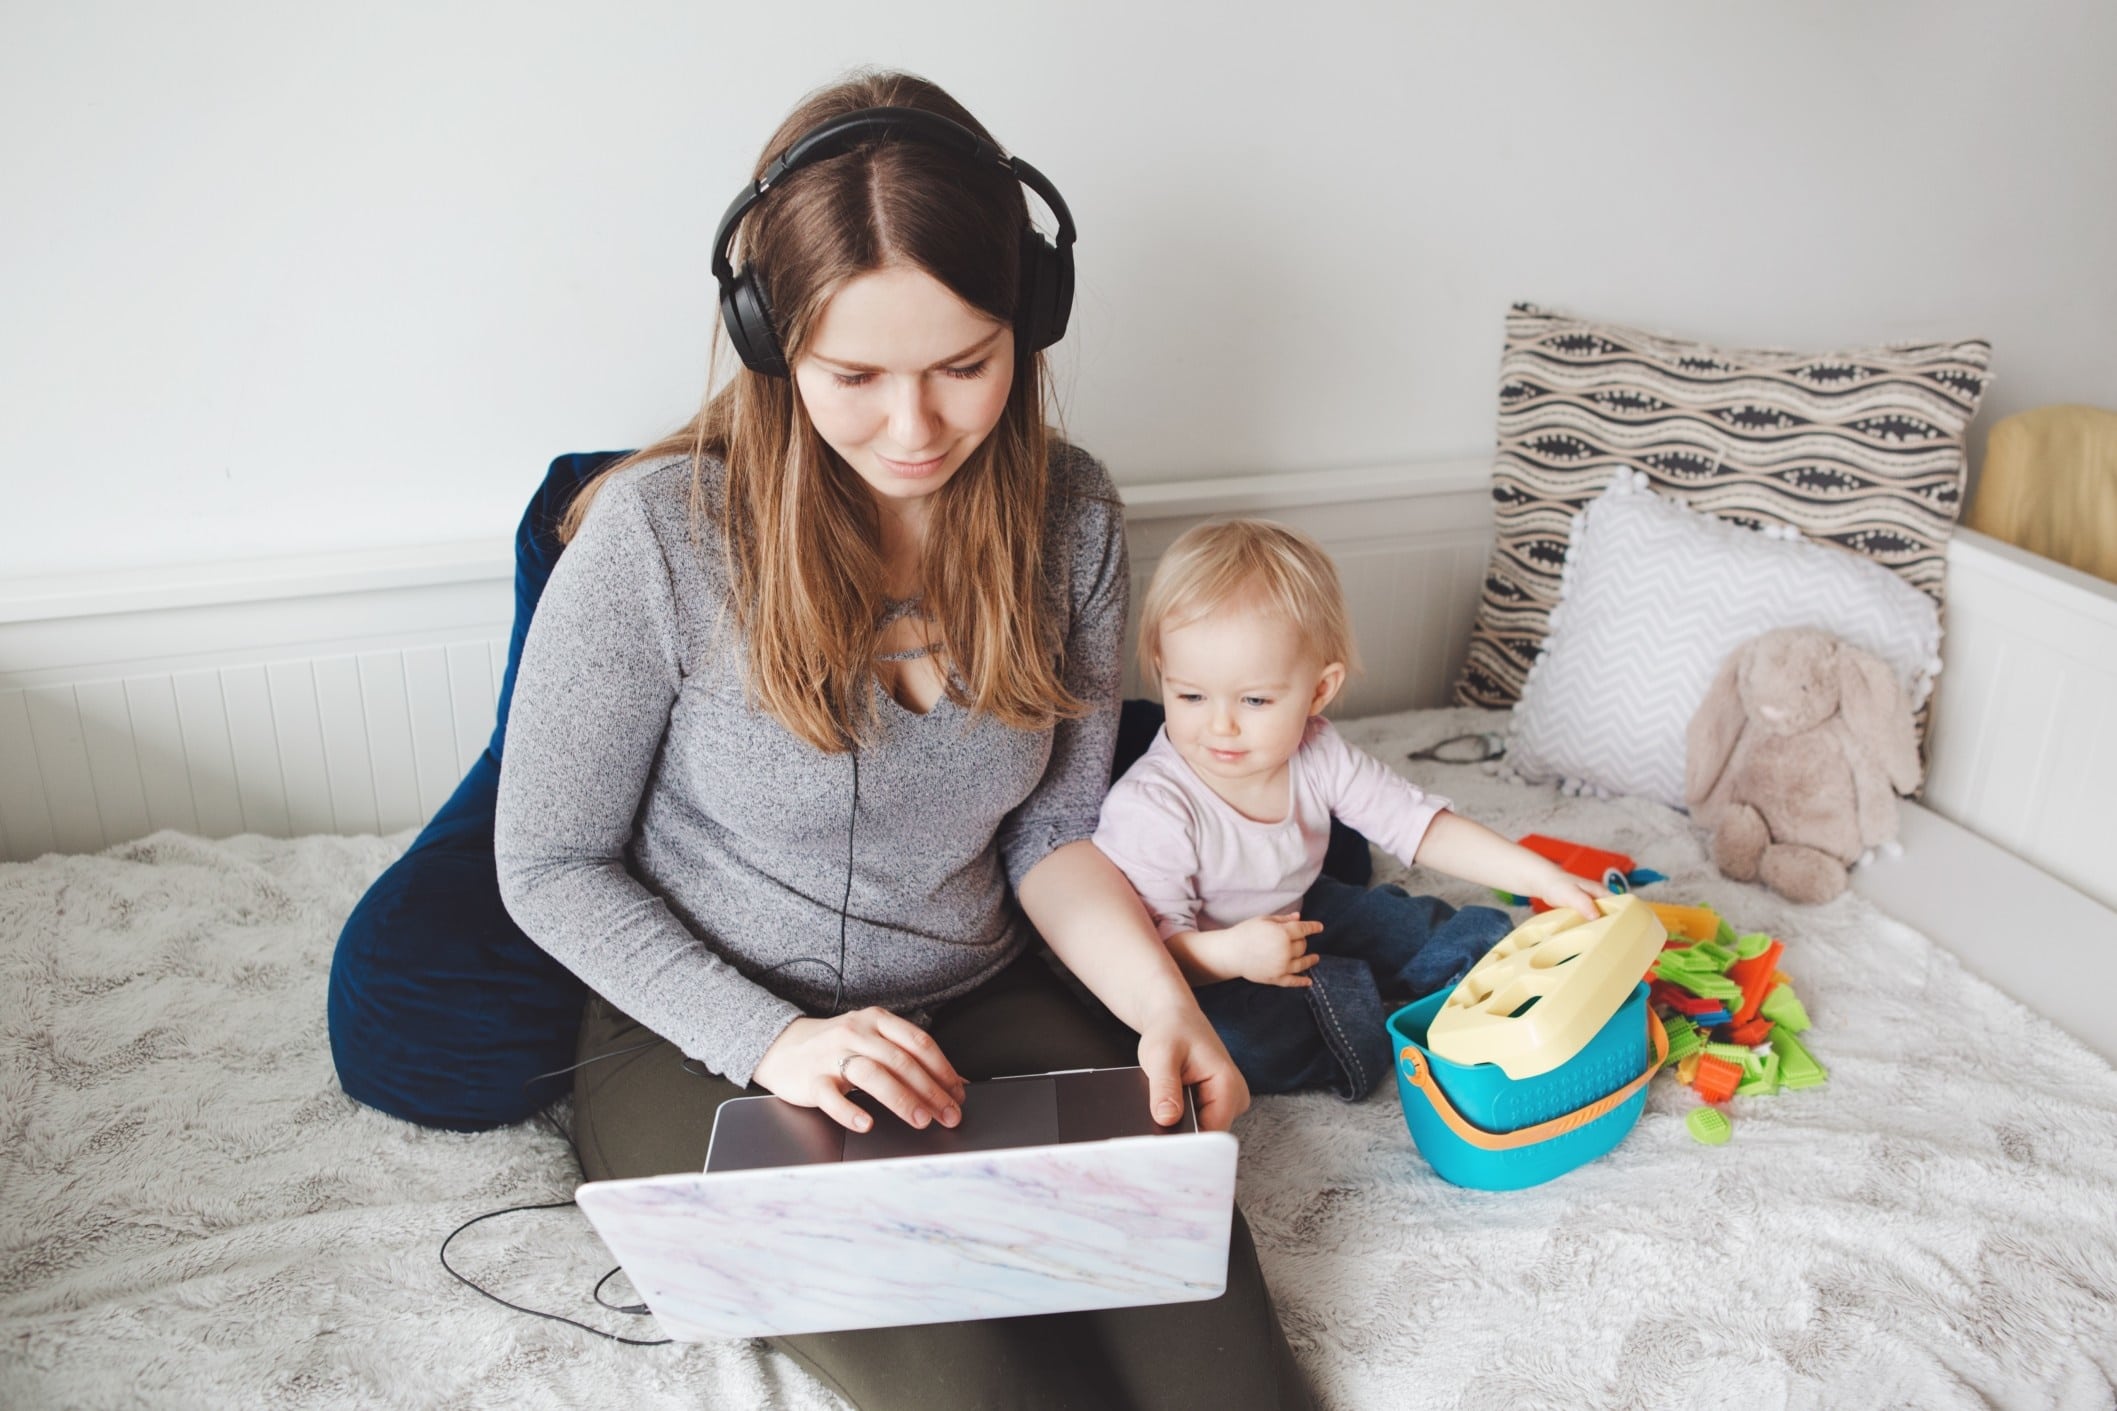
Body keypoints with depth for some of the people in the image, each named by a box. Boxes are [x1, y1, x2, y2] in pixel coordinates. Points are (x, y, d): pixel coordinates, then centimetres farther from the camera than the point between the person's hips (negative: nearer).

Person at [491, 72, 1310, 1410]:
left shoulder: (1070, 517, -5)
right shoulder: (659, 534, -17)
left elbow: (1052, 830, 5)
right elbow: (550, 863, -7)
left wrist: (1160, 1001, -13)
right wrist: (773, 1040, -19)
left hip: (983, 1005, 3)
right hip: (705, 1041, -2)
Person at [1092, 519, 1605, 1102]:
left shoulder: (1317, 755, -14)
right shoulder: (1149, 808, -31)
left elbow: (1421, 824, -10)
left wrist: (1544, 878, -17)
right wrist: (1231, 954, -49)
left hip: (1301, 920, 6)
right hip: (1206, 967, -5)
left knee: (1478, 934, 8)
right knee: (1229, 1037, -39)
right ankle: (1380, 1023, -14)